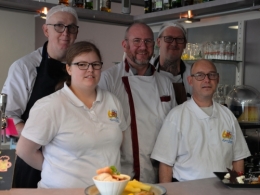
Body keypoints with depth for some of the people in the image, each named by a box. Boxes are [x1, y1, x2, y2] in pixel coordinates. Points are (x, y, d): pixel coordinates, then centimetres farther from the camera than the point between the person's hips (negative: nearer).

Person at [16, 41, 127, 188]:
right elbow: (24, 150, -11)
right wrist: (56, 170, -3)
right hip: (66, 189, -4)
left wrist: (113, 164, 4)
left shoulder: (113, 101, 3)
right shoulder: (51, 106, -14)